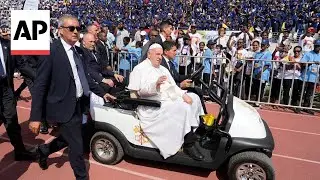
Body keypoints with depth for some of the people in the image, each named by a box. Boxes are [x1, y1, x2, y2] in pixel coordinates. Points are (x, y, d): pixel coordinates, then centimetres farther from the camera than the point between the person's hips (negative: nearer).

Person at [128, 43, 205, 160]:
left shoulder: (163, 69, 24)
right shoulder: (140, 69, -1)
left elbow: (173, 87, 14)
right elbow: (139, 91, -14)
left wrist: (184, 94, -5)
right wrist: (155, 85, -30)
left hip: (170, 100, 9)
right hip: (154, 106, -9)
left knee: (194, 98, 0)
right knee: (184, 107, -26)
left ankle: (195, 132, 2)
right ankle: (189, 145, -17)